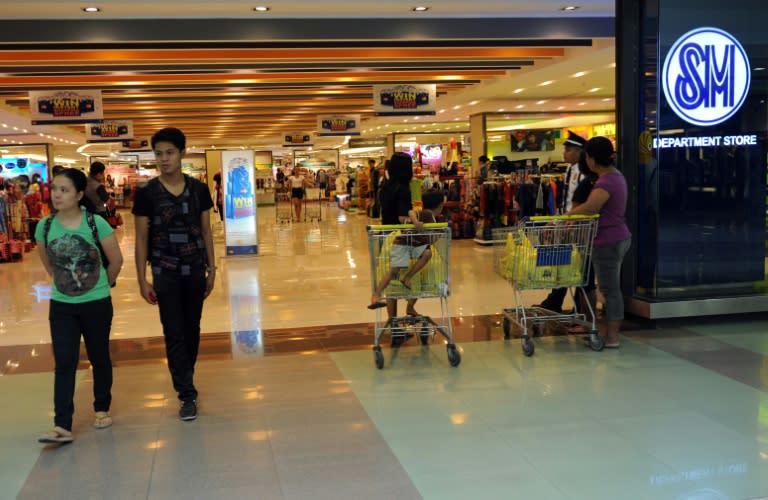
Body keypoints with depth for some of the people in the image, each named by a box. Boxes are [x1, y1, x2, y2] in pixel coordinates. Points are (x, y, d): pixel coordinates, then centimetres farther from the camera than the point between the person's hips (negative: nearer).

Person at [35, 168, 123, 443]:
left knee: (99, 358, 12)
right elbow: (48, 263, 13)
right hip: (61, 305, 2)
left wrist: (101, 285, 7)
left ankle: (102, 409, 31)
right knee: (64, 363, -2)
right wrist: (65, 282, 12)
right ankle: (62, 426, -3)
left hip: (97, 304, -2)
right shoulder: (45, 226, -4)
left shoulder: (96, 223, -13)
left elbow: (116, 260, -3)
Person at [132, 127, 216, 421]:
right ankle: (187, 394, 5)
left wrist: (211, 269, 5)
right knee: (174, 333, -1)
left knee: (192, 329, 12)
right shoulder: (147, 193, -6)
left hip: (195, 270, 3)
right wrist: (142, 279, -7)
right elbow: (141, 238, -4)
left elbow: (206, 231, 7)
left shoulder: (199, 189, 0)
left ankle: (185, 380, 31)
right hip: (165, 272, -2)